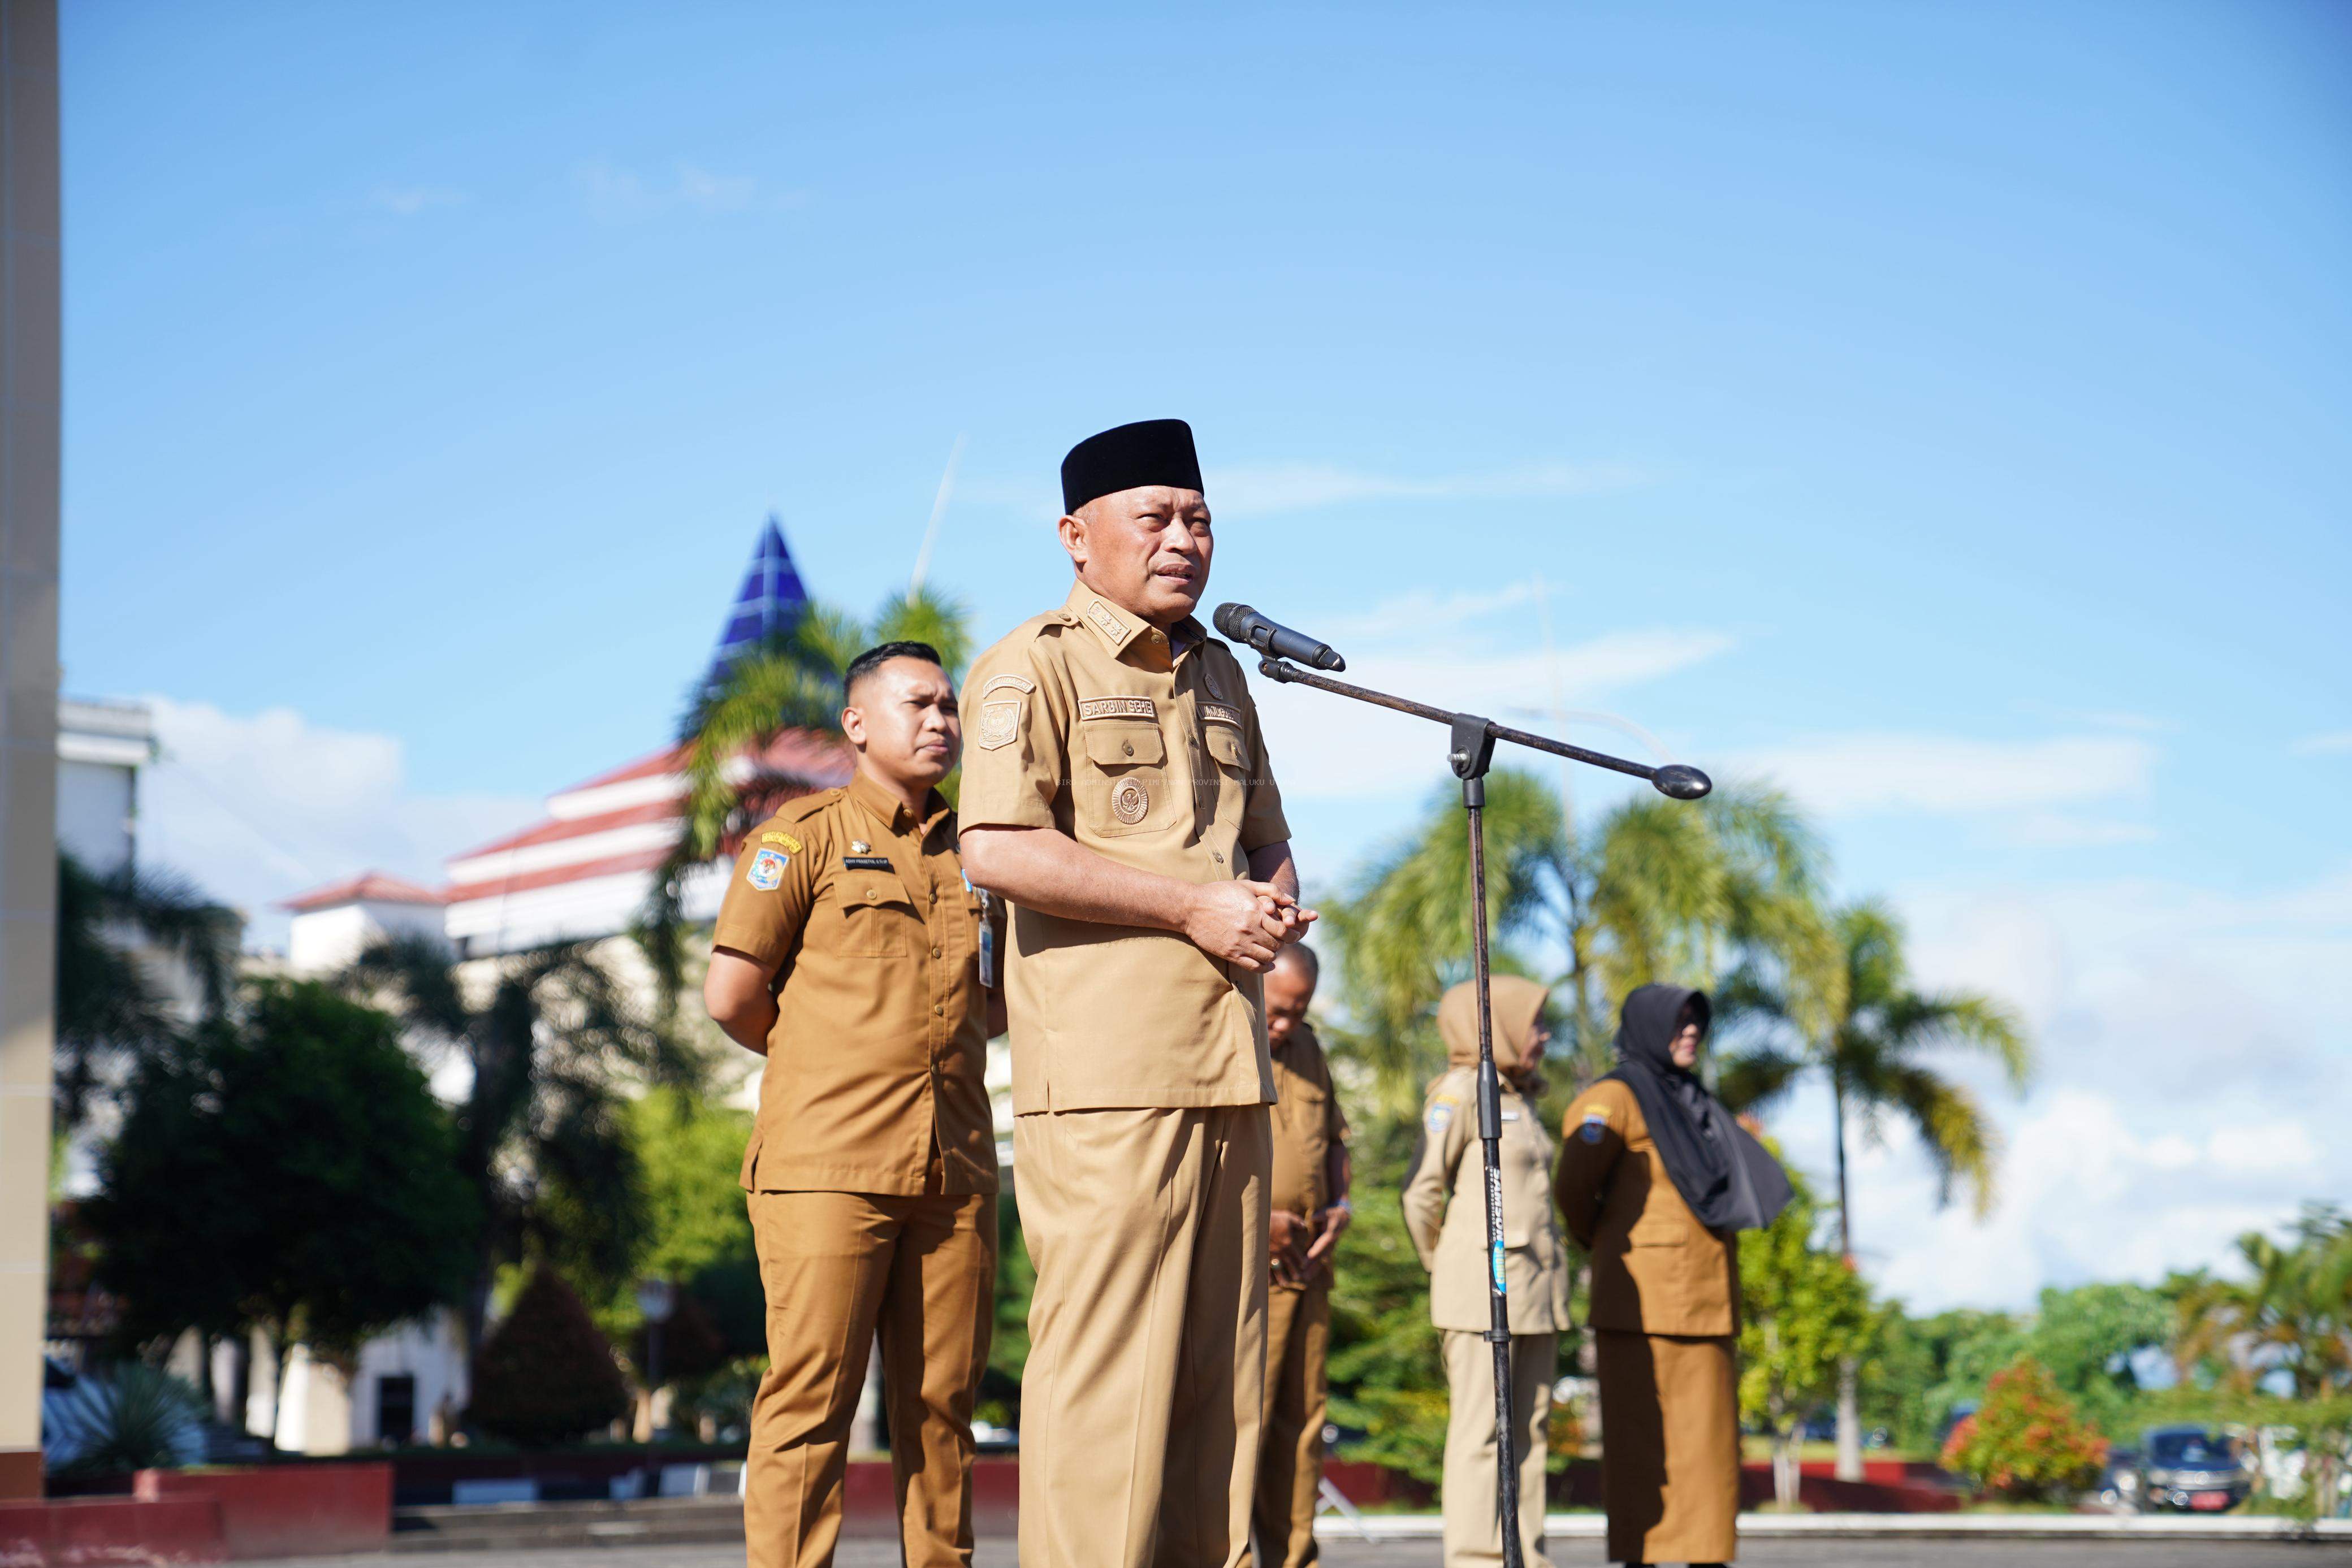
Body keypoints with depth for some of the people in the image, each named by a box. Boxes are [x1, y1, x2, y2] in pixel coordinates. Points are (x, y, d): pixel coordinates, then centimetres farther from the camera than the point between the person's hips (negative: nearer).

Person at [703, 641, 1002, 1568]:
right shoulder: (804, 836, 4)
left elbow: (1001, 996, 27)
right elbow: (732, 995, 0)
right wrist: (827, 1063, 12)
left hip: (953, 1168, 5)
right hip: (829, 1163, -5)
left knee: (942, 1404, 4)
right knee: (811, 1401, -8)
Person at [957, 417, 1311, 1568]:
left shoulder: (1218, 675, 23)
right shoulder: (1033, 667, -3)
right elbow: (996, 849, -16)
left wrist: (1276, 893, 6)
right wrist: (1191, 906, -15)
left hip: (1227, 1061, 8)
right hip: (1108, 1070, -8)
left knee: (1223, 1357, 8)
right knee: (1105, 1351, -10)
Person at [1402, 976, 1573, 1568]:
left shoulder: (1523, 1098, 19)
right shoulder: (1460, 1091, -6)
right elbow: (1422, 1191, -6)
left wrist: (1550, 1276, 15)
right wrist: (1444, 1268, 4)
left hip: (1535, 1290, 8)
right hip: (1483, 1287, -8)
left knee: (1529, 1428, 7)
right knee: (1479, 1430, -7)